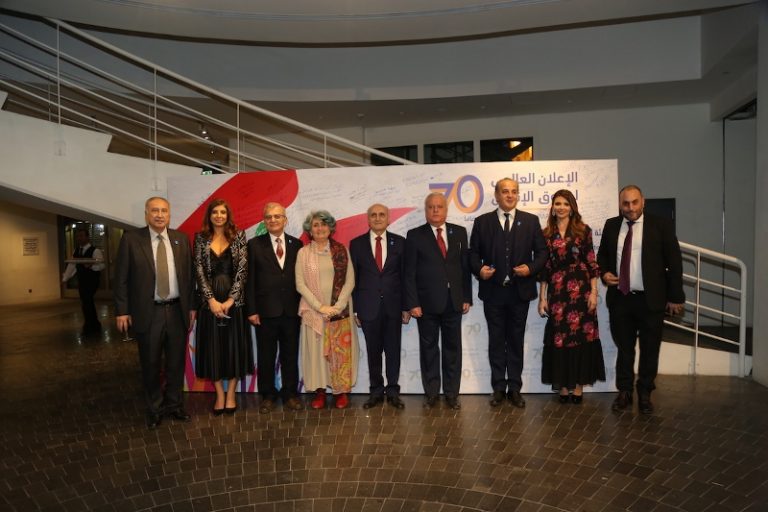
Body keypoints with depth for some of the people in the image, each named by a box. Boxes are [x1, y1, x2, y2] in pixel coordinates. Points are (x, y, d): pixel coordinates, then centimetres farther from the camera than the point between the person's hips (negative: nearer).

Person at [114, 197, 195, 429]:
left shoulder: (181, 239, 5)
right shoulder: (131, 238, -3)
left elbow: (189, 274, 7)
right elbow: (121, 277, -3)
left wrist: (191, 306, 5)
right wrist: (122, 310, -7)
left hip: (177, 310, 2)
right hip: (147, 312, -2)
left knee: (176, 362, 12)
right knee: (150, 364, 10)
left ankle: (174, 404, 29)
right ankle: (154, 408, 28)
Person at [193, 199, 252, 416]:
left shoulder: (238, 236, 2)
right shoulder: (201, 238, 4)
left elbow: (242, 269, -5)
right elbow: (199, 270, -2)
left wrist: (231, 299, -12)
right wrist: (212, 299, -12)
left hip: (234, 300, -1)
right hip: (210, 301, 1)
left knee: (234, 347, 5)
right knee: (212, 348, 5)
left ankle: (231, 394, 19)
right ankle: (219, 395, 18)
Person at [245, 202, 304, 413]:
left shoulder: (296, 244, 5)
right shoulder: (255, 244, 0)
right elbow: (250, 279, -2)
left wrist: (302, 306, 1)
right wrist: (252, 310, -6)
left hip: (291, 310, 1)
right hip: (265, 310, -1)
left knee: (290, 355, 10)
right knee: (266, 356, 9)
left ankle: (290, 394, 24)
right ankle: (267, 395, 23)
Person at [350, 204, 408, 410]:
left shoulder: (399, 242, 4)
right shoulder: (357, 244, 3)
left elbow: (405, 275, 4)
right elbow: (353, 278, 3)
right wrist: (355, 309, 0)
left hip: (393, 306, 0)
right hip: (369, 306, 0)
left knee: (393, 350, 7)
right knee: (373, 351, 8)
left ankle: (393, 391, 19)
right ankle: (376, 391, 22)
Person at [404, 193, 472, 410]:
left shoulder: (459, 232, 6)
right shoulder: (415, 235, -2)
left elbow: (465, 266, 7)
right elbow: (409, 273, -4)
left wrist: (467, 297, 3)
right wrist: (412, 303, -10)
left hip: (453, 301, 2)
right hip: (427, 302, -2)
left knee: (453, 348, 9)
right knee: (429, 349, 8)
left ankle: (452, 393, 22)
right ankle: (431, 394, 21)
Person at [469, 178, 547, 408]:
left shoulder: (531, 221, 5)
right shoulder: (482, 221, 3)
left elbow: (541, 252, 4)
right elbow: (473, 253, 4)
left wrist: (531, 268, -13)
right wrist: (479, 269, -14)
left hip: (520, 291, 0)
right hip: (493, 291, 0)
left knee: (516, 341, 9)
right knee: (496, 341, 7)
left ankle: (515, 388, 19)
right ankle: (498, 388, 18)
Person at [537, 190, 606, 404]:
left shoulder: (583, 230, 2)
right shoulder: (546, 234, 7)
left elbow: (591, 263, 1)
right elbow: (544, 267, 8)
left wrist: (593, 292, -6)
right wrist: (542, 298, 5)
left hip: (580, 291, -1)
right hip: (557, 292, 1)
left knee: (581, 336, 2)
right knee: (559, 337, 3)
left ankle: (579, 385, 14)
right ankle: (562, 384, 14)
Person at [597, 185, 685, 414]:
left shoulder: (661, 225, -4)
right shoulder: (611, 225, 5)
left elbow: (674, 262, -3)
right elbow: (602, 255, 17)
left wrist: (675, 297, -4)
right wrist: (604, 272, -4)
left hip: (650, 300, -2)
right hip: (620, 298, 2)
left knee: (650, 350, 9)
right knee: (624, 348, 13)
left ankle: (644, 394, 26)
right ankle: (624, 392, 26)